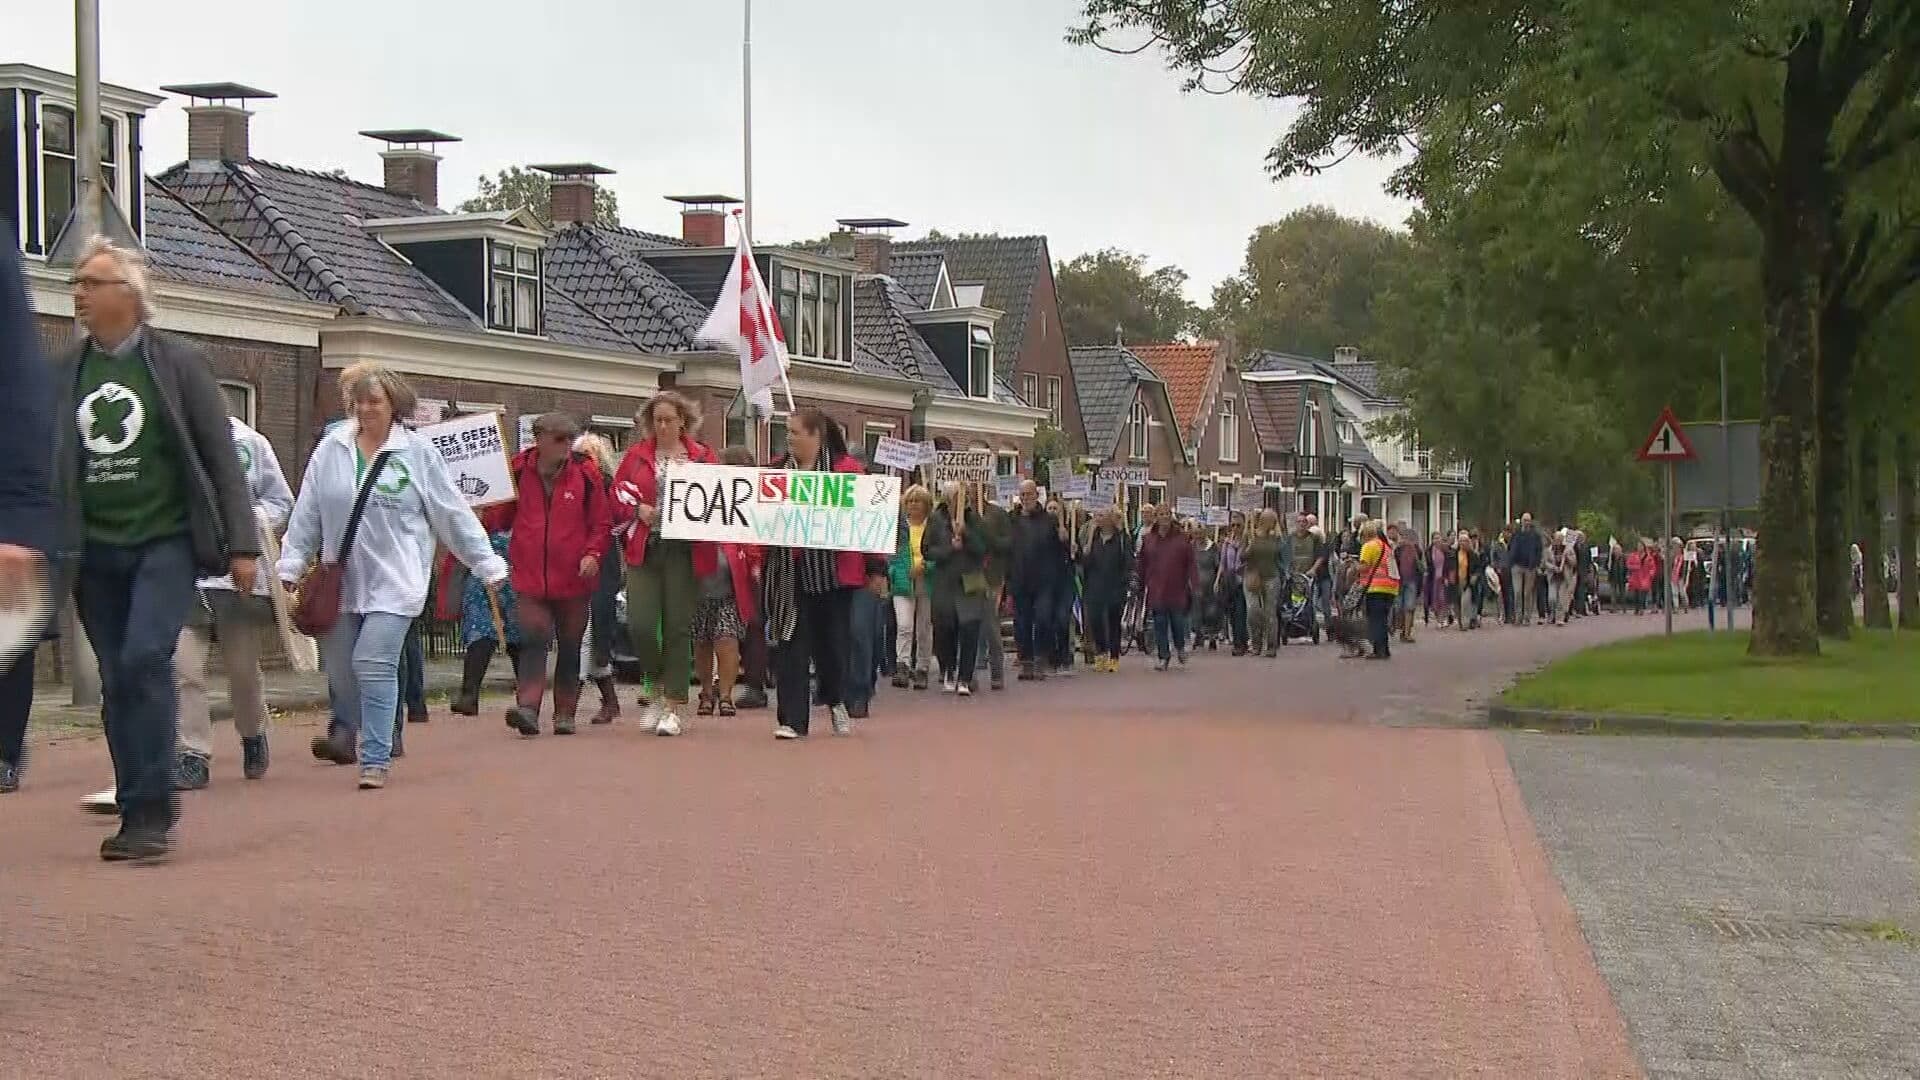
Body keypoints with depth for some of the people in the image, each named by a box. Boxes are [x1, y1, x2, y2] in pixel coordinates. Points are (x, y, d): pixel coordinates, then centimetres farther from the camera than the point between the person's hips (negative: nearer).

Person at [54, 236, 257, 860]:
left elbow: (220, 457, -1)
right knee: (116, 684, 5)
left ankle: (150, 809, -13)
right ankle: (138, 814, 13)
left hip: (165, 541, -4)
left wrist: (241, 545, -5)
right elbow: (47, 464, 9)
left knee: (144, 658, -20)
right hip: (94, 550, 4)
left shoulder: (176, 362, 0)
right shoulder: (65, 372, 9)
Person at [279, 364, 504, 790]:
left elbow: (453, 513, 2)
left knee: (375, 665, -14)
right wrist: (292, 563, 4)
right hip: (341, 579, 4)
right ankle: (352, 734, 39)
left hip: (393, 580, -4)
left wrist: (486, 564, 2)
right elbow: (307, 511, 7)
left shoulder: (417, 452, -2)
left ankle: (375, 759, -7)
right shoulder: (331, 449, 4)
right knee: (340, 666, 11)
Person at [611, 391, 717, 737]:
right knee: (640, 625, -8)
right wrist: (638, 508, -7)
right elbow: (618, 494, 11)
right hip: (644, 550, 1)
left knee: (678, 628, 0)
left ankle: (674, 706, 8)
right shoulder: (636, 455, 9)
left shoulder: (702, 457, 5)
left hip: (685, 552, -1)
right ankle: (659, 688, 17)